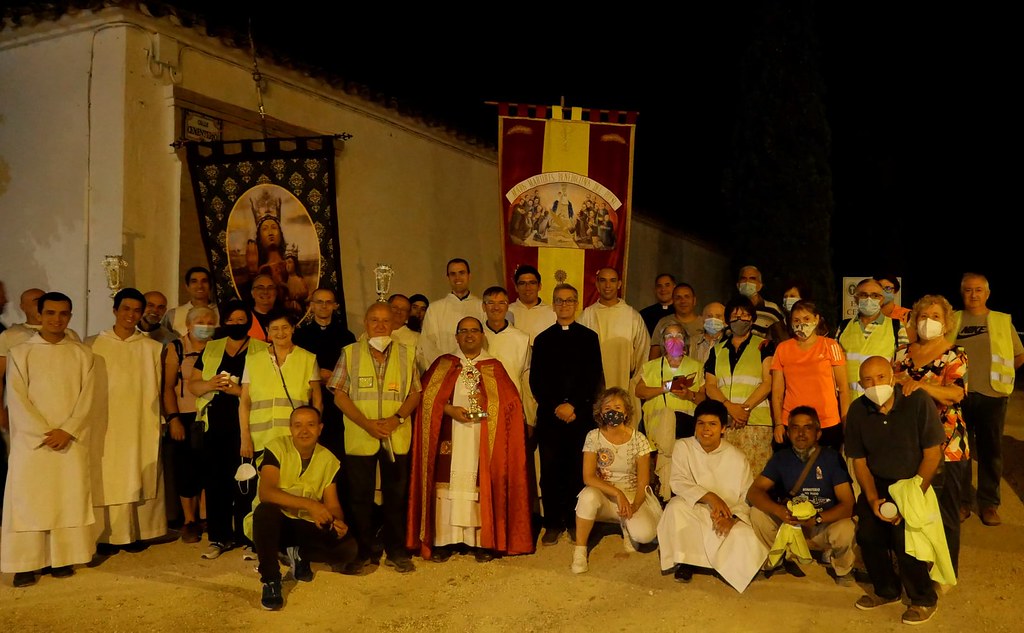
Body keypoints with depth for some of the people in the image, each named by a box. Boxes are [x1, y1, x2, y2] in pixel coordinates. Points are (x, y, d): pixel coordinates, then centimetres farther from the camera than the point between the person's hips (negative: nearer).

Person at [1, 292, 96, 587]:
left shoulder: (82, 354, 6)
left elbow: (86, 399, 1)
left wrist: (67, 431, -12)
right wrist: (44, 433, -12)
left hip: (72, 441, 1)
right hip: (31, 441, -1)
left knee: (69, 499, 3)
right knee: (28, 500, 0)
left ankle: (63, 557, 12)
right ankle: (26, 563, 7)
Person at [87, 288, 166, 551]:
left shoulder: (152, 348, 6)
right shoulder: (93, 344, 4)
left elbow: (157, 390, 8)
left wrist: (159, 422, 5)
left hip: (140, 427, 1)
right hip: (104, 426, 0)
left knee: (137, 479, 3)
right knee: (106, 480, 1)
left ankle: (136, 533, 12)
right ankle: (106, 535, 10)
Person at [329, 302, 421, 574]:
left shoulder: (406, 354, 6)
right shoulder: (349, 353, 3)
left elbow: (415, 393, 5)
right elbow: (339, 395, -1)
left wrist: (397, 418, -13)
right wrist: (366, 423, -13)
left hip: (397, 438, 1)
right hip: (359, 439, -1)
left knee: (395, 496, 8)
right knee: (359, 496, 7)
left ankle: (396, 551, 20)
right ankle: (362, 551, 21)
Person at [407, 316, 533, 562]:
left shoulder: (494, 368, 9)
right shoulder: (443, 364, 10)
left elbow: (510, 403, 2)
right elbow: (428, 397, 1)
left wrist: (488, 411, -14)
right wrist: (450, 409, -14)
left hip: (483, 442, 0)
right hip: (451, 439, 0)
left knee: (482, 484, -2)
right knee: (448, 483, -3)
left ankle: (483, 541, 8)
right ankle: (443, 539, 6)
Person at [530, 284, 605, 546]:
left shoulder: (589, 337, 10)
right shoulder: (543, 339, 14)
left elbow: (594, 378, 2)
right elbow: (535, 380, 7)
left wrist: (573, 405, -9)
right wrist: (556, 407, -6)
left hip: (581, 414, -1)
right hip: (549, 414, 1)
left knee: (579, 470, -1)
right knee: (550, 470, -1)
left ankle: (576, 523, 10)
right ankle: (553, 524, 9)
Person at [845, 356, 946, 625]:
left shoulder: (918, 401, -18)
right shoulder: (857, 411, -6)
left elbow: (932, 453, -15)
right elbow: (859, 460, 1)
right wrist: (872, 499, -12)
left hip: (912, 481, -4)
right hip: (877, 483, 4)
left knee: (904, 539, -19)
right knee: (867, 535, -9)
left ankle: (924, 599, 8)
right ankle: (886, 590, 19)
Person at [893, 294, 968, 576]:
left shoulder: (955, 355, -2)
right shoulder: (903, 353, 11)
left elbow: (956, 393, -16)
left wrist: (921, 385, -31)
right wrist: (900, 382, -9)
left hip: (945, 445, -4)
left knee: (945, 510, 2)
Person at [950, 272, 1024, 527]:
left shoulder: (1003, 321, 6)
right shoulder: (952, 320, 5)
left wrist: (1000, 374, 7)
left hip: (992, 395, 0)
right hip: (959, 395, 0)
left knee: (991, 451, 6)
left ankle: (989, 502, 17)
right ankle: (962, 501, 18)